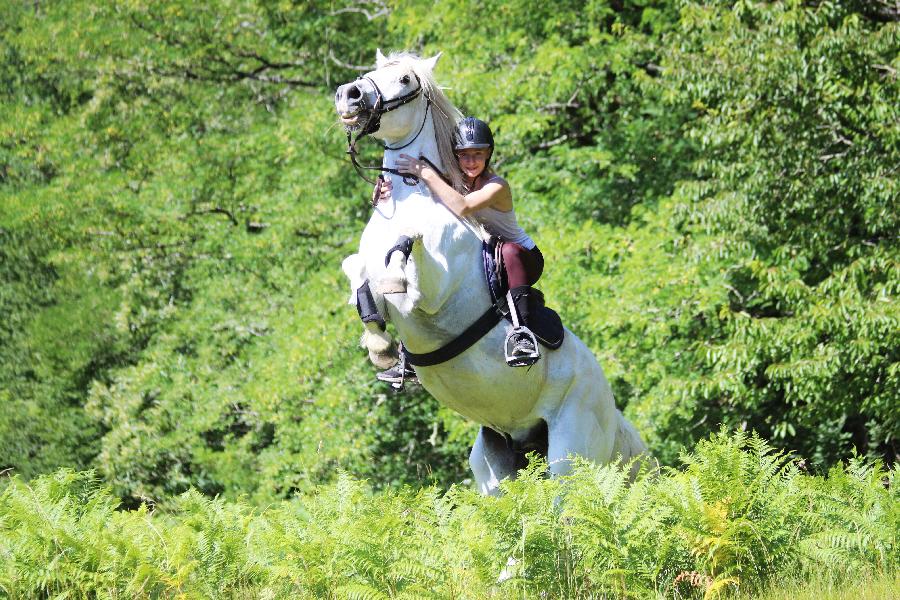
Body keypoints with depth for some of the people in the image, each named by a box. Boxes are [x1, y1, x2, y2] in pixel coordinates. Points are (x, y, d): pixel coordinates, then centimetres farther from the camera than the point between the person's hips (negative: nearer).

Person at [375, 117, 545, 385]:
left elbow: (462, 207, -42)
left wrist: (426, 174, -43)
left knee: (509, 252, -41)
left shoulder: (497, 187, -23)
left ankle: (521, 331, -49)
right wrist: (386, 190, -30)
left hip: (524, 259, -7)